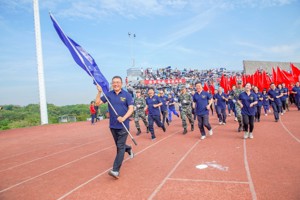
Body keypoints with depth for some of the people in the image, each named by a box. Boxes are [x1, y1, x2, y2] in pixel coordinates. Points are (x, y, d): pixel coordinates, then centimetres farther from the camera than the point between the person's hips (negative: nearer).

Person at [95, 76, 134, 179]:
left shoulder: (127, 95, -4)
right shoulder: (108, 94, 4)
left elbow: (131, 108, -9)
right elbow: (98, 103, 0)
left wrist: (123, 118, -23)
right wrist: (99, 92, -13)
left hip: (123, 126, -4)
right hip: (113, 125, 4)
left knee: (120, 147, -7)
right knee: (119, 145, 18)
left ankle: (116, 170, -7)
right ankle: (129, 149, 50)